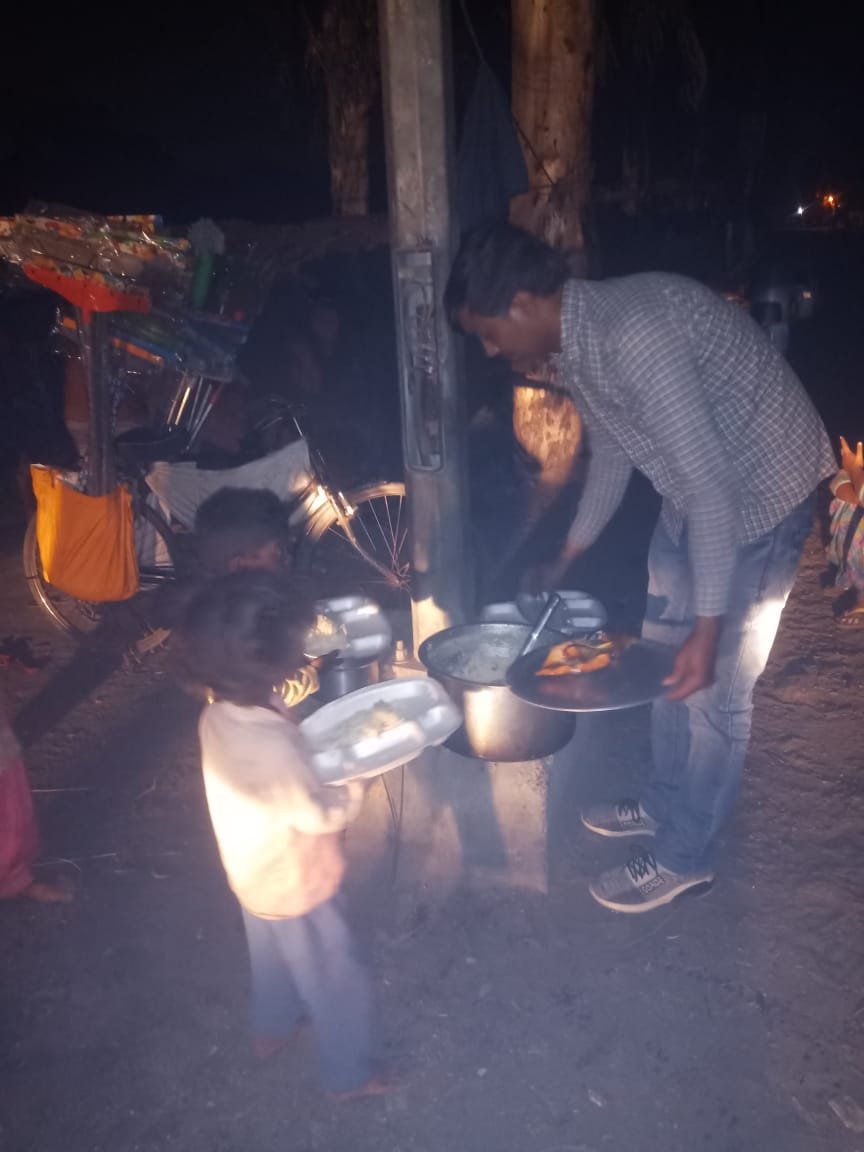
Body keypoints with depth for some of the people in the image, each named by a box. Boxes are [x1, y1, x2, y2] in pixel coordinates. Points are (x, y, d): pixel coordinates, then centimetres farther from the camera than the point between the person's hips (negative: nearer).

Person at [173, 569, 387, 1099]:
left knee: (273, 957, 34)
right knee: (336, 980, 17)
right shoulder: (271, 745, -41)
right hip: (297, 886, -8)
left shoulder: (220, 714, -15)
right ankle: (350, 1074, 39)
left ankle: (272, 1028, 59)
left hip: (255, 875, 8)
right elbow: (323, 815, -28)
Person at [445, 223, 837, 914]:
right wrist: (567, 560, 18)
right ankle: (668, 804, 38)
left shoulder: (633, 332, -31)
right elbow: (612, 455, 13)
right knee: (666, 659, 18)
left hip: (759, 491, -9)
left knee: (712, 687, 1)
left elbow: (712, 484, -31)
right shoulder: (577, 342, -2)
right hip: (698, 489, 9)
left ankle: (684, 857, 20)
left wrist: (709, 627, -30)